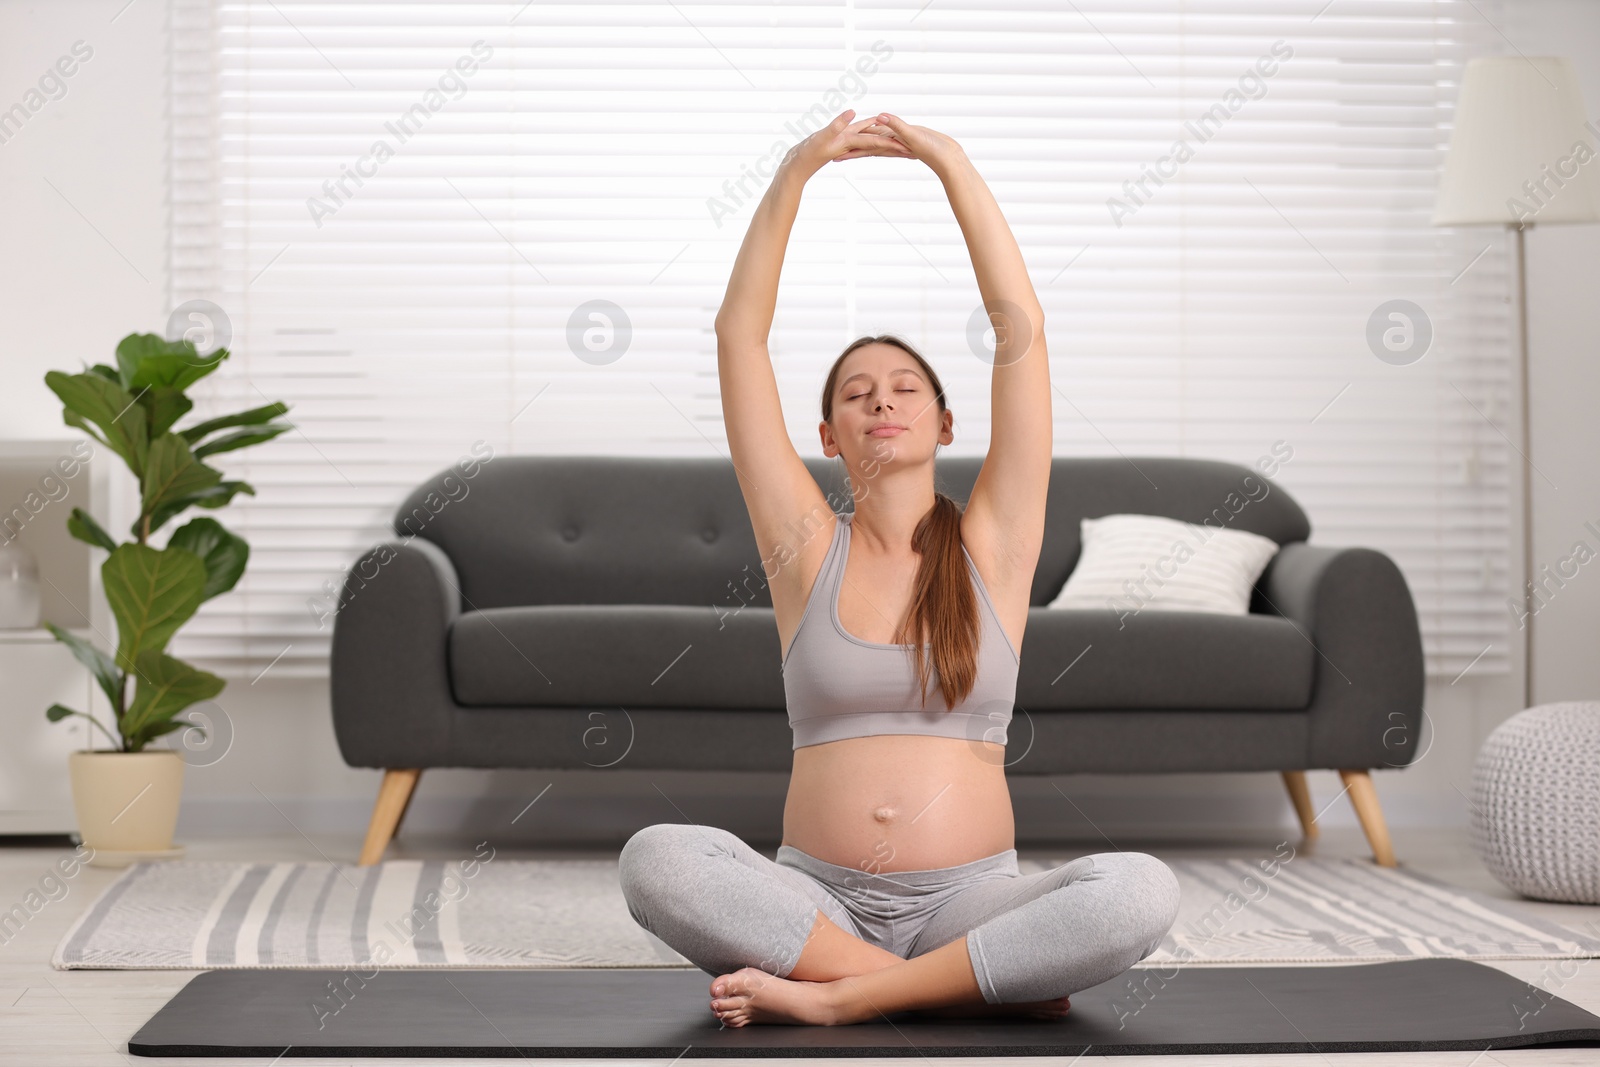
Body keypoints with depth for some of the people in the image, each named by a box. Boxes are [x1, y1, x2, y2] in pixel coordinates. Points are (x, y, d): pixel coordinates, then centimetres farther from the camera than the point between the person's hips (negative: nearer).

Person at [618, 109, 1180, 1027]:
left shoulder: (990, 546, 9)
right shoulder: (809, 550, 9)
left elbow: (1021, 328, 3)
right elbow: (740, 334, 5)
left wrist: (955, 167, 2)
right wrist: (792, 177, -1)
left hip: (966, 898, 0)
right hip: (818, 896, 0)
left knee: (1142, 892, -30)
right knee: (656, 860, -30)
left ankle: (833, 995, -22)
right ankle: (974, 983, -22)